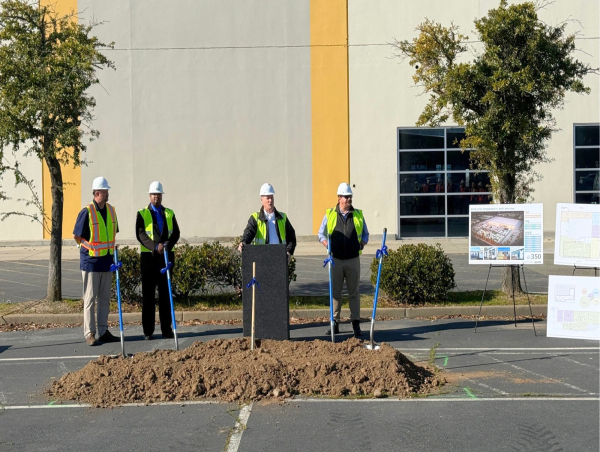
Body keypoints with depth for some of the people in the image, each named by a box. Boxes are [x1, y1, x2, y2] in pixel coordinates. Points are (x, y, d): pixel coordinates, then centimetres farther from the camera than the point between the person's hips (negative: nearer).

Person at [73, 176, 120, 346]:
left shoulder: (111, 210, 7)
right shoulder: (87, 212, -13)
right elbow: (76, 236, -7)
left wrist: (110, 247, 12)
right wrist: (90, 248, -1)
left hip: (107, 261, 6)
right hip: (91, 262, -6)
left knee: (105, 299, 11)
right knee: (90, 299, 0)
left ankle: (103, 332, 18)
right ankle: (89, 333, 5)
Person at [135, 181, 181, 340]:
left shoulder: (169, 213, 12)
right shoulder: (142, 214, 4)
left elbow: (175, 233, 4)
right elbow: (140, 234, -8)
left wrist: (167, 245, -15)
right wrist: (155, 246, -20)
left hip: (166, 256, 2)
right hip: (148, 257, -2)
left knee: (165, 294, 5)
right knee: (148, 294, 1)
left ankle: (166, 329, 10)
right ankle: (148, 331, 6)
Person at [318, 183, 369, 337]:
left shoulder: (358, 215, 7)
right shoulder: (330, 214, 4)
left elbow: (365, 234, 17)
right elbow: (321, 234, 9)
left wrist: (362, 244, -2)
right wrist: (328, 246, -9)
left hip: (353, 260, 0)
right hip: (336, 260, 0)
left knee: (353, 292, 2)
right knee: (335, 292, 4)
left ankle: (356, 324, 6)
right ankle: (335, 323, 11)